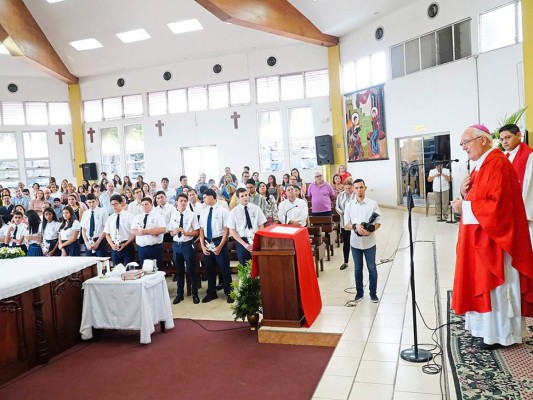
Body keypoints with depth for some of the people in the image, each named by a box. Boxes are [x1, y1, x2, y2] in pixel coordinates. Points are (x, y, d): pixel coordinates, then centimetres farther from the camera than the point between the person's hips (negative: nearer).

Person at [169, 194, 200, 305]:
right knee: (179, 270, 15)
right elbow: (171, 232, 11)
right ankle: (179, 294, 28)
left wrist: (186, 233, -21)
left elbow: (197, 232, -7)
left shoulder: (192, 215, -6)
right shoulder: (174, 216, 5)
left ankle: (195, 294, 20)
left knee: (191, 270, 5)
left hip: (188, 245, -4)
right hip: (176, 245, 4)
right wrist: (174, 232, -11)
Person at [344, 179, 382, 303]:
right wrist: (355, 226, -21)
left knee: (372, 268, 9)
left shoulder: (373, 204, -5)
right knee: (358, 268, 13)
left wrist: (370, 230, -22)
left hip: (369, 242, -1)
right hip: (355, 242, 1)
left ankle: (373, 293, 23)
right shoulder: (349, 205, -1)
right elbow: (346, 225, 0)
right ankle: (359, 292, 27)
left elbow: (378, 223, -3)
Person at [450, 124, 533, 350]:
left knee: (495, 286, 1)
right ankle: (489, 328, 27)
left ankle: (500, 335, 14)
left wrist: (465, 207, -19)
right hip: (480, 238, 10)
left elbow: (498, 204, -25)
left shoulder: (498, 164, -18)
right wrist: (465, 194, -3)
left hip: (493, 238, -10)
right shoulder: (481, 166, 13)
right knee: (483, 284, 15)